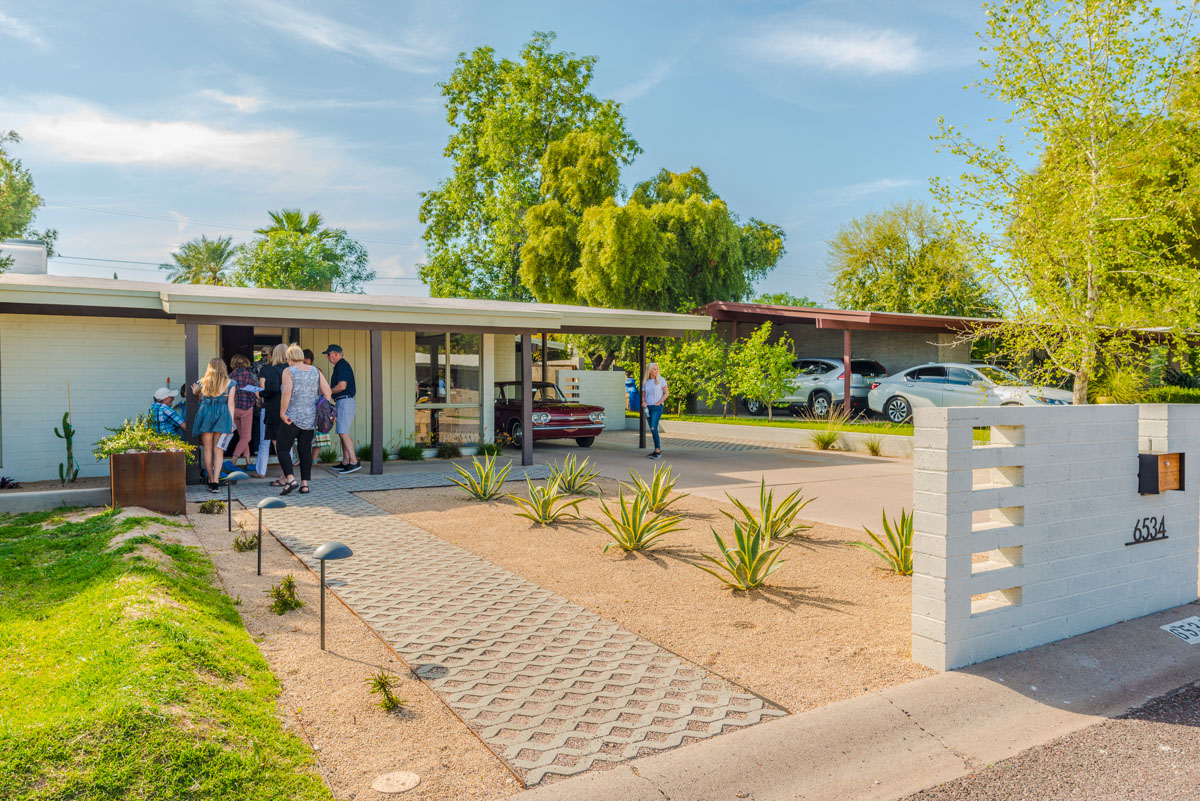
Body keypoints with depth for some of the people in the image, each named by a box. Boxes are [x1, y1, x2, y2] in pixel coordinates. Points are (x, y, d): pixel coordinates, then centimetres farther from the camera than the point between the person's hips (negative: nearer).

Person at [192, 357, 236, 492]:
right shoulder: (229, 383, 3)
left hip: (205, 414, 1)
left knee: (207, 449, 9)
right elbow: (230, 404, -1)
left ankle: (211, 481, 12)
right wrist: (231, 423, 1)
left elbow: (201, 399, 15)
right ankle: (216, 481, -10)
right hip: (222, 415, -1)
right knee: (218, 450, 0)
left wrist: (195, 391, 34)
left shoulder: (203, 382, 7)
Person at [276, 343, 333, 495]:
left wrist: (282, 412, -14)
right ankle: (305, 484, 8)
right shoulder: (315, 371, 7)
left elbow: (286, 391, -20)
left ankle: (290, 479, -10)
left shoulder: (289, 371, -7)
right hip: (311, 417, 5)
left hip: (293, 417, -5)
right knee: (305, 450, 10)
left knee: (282, 448, 5)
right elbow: (327, 390, 2)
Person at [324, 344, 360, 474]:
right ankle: (345, 462, 15)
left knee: (343, 433, -15)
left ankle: (354, 462, -19)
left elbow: (342, 386, -22)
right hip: (343, 403, 11)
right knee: (343, 433, 12)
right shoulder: (342, 365, 20)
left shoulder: (342, 366, -13)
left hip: (345, 402, -11)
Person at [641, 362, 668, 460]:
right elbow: (643, 396, 15)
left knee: (653, 428, -17)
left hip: (657, 408, -5)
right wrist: (643, 402, -5)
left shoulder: (661, 380, 0)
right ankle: (657, 450, 16)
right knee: (652, 430, 7)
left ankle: (658, 451, -14)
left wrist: (658, 403, -10)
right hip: (648, 408, 5)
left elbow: (666, 393, -3)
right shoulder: (646, 382, 11)